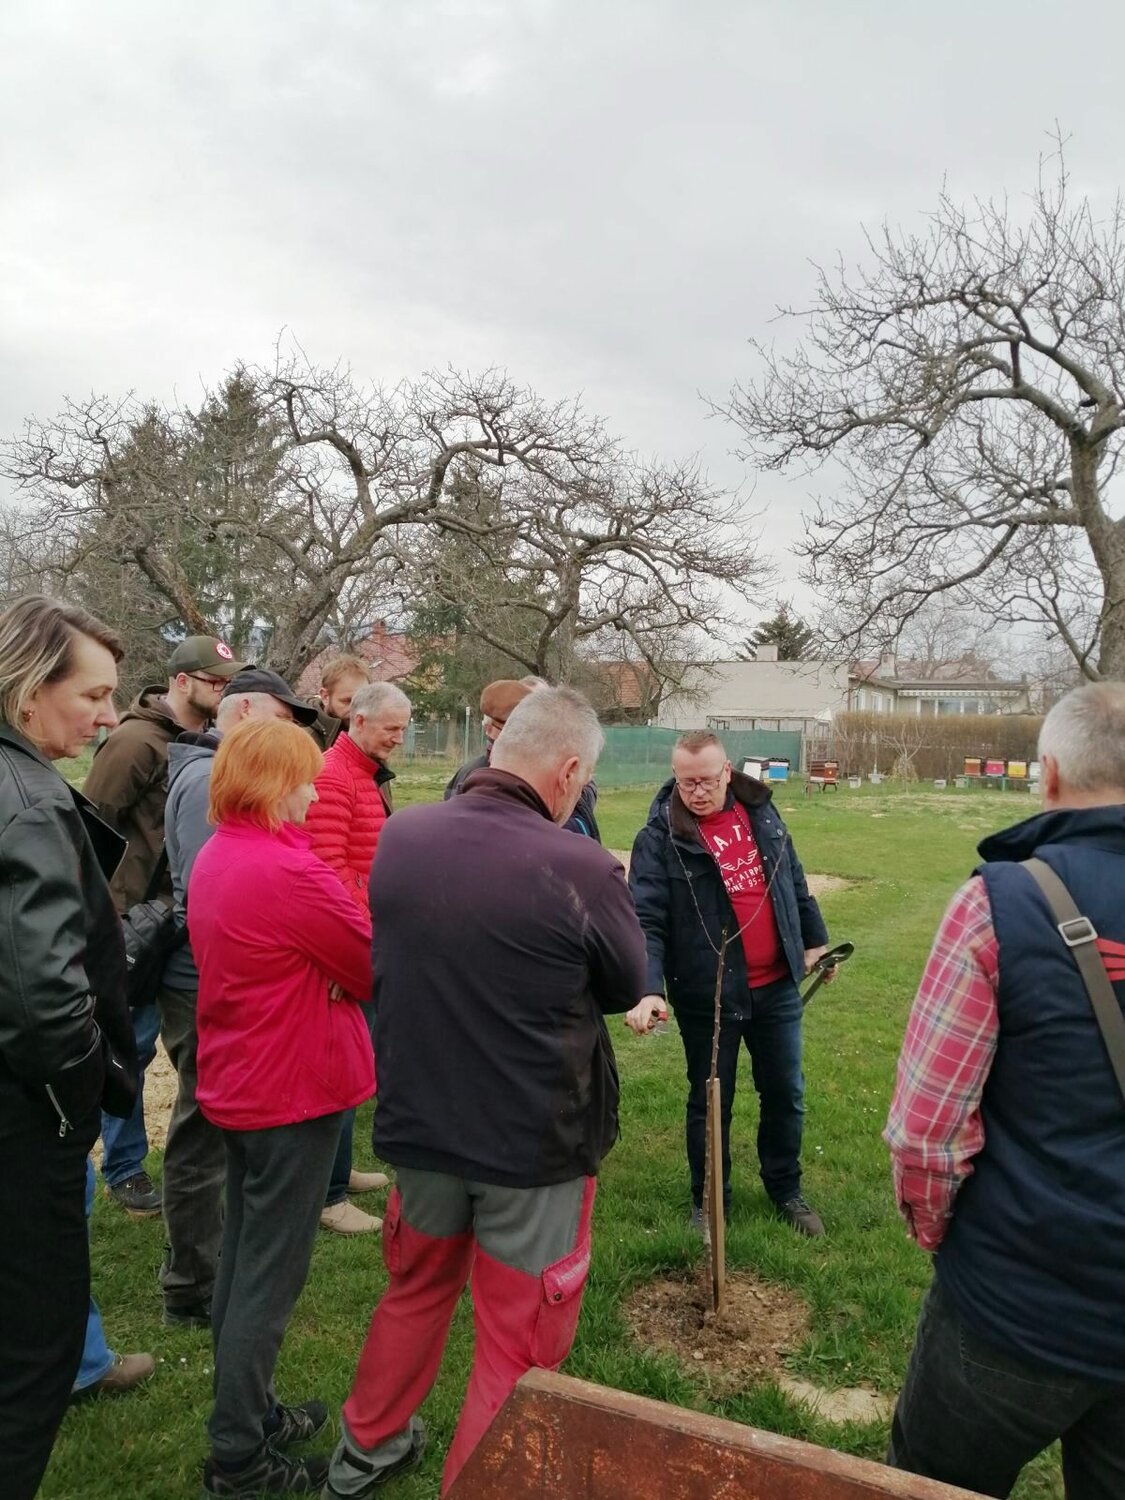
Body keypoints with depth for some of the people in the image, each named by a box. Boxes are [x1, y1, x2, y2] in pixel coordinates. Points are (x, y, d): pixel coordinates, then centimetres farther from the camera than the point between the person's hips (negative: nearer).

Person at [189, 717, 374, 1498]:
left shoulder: (215, 857, 4)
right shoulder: (289, 871, -25)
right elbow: (376, 968, -15)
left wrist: (319, 966, -5)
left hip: (237, 1081, 9)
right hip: (292, 1089, -9)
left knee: (242, 1258, 20)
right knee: (270, 1275, 5)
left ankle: (248, 1412, 36)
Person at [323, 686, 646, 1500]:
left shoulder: (399, 834, -10)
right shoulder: (581, 869, -25)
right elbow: (627, 987, -6)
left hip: (419, 1122, 6)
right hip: (536, 1139, -5)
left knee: (417, 1287, 30)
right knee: (517, 1342, 16)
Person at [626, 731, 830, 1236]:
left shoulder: (760, 812, 0)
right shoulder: (659, 837, -15)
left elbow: (793, 881, 14)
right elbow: (647, 921, -21)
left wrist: (814, 939, 20)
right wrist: (649, 989, -33)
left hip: (776, 986, 5)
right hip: (708, 994, -4)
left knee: (785, 1094, 18)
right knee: (710, 1102, 12)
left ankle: (786, 1190, 40)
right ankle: (708, 1200, 33)